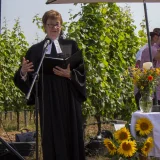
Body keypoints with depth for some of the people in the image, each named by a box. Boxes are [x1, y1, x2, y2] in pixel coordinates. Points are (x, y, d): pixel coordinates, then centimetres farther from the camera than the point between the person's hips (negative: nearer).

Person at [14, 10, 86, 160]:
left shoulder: (71, 46, 7)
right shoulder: (36, 50, 8)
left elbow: (81, 71, 2)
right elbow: (24, 76, 5)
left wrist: (69, 74, -17)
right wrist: (23, 71, -17)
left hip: (68, 99, 0)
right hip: (48, 100, 0)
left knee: (71, 134, 2)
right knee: (52, 137, 1)